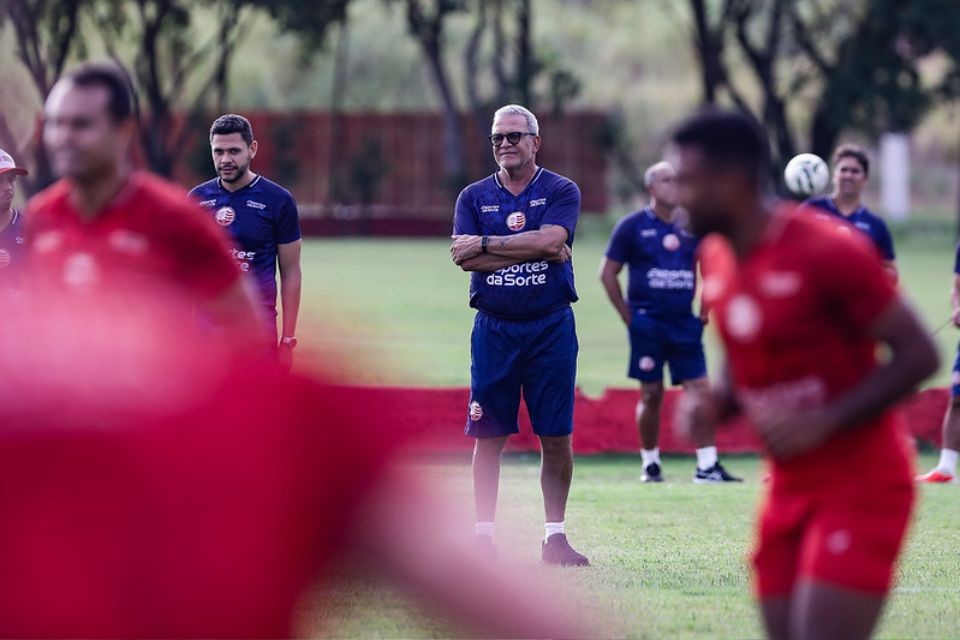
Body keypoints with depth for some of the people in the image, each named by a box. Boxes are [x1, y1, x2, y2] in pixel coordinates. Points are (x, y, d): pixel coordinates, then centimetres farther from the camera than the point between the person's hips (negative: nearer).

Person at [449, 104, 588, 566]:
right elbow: (463, 257, -8)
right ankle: (483, 536, 6)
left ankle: (555, 536, 7)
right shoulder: (474, 197, 7)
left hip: (551, 327, -1)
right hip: (494, 328, 1)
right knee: (488, 435, 1)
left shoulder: (561, 192, 2)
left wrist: (486, 243, -14)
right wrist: (537, 251, -13)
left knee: (557, 437, 1)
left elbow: (549, 239, -17)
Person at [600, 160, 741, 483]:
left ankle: (707, 465, -4)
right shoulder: (633, 226, -1)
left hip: (684, 324, 3)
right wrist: (629, 317, -4)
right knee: (651, 394, 0)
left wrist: (703, 313, 9)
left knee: (699, 391, -5)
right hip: (648, 324, -3)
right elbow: (608, 274, 0)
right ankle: (650, 464, 12)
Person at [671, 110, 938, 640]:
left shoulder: (828, 252, -18)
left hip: (860, 489, -8)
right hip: (789, 490, 8)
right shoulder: (717, 259, 7)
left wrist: (823, 423, -23)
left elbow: (919, 354, -16)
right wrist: (713, 402, -1)